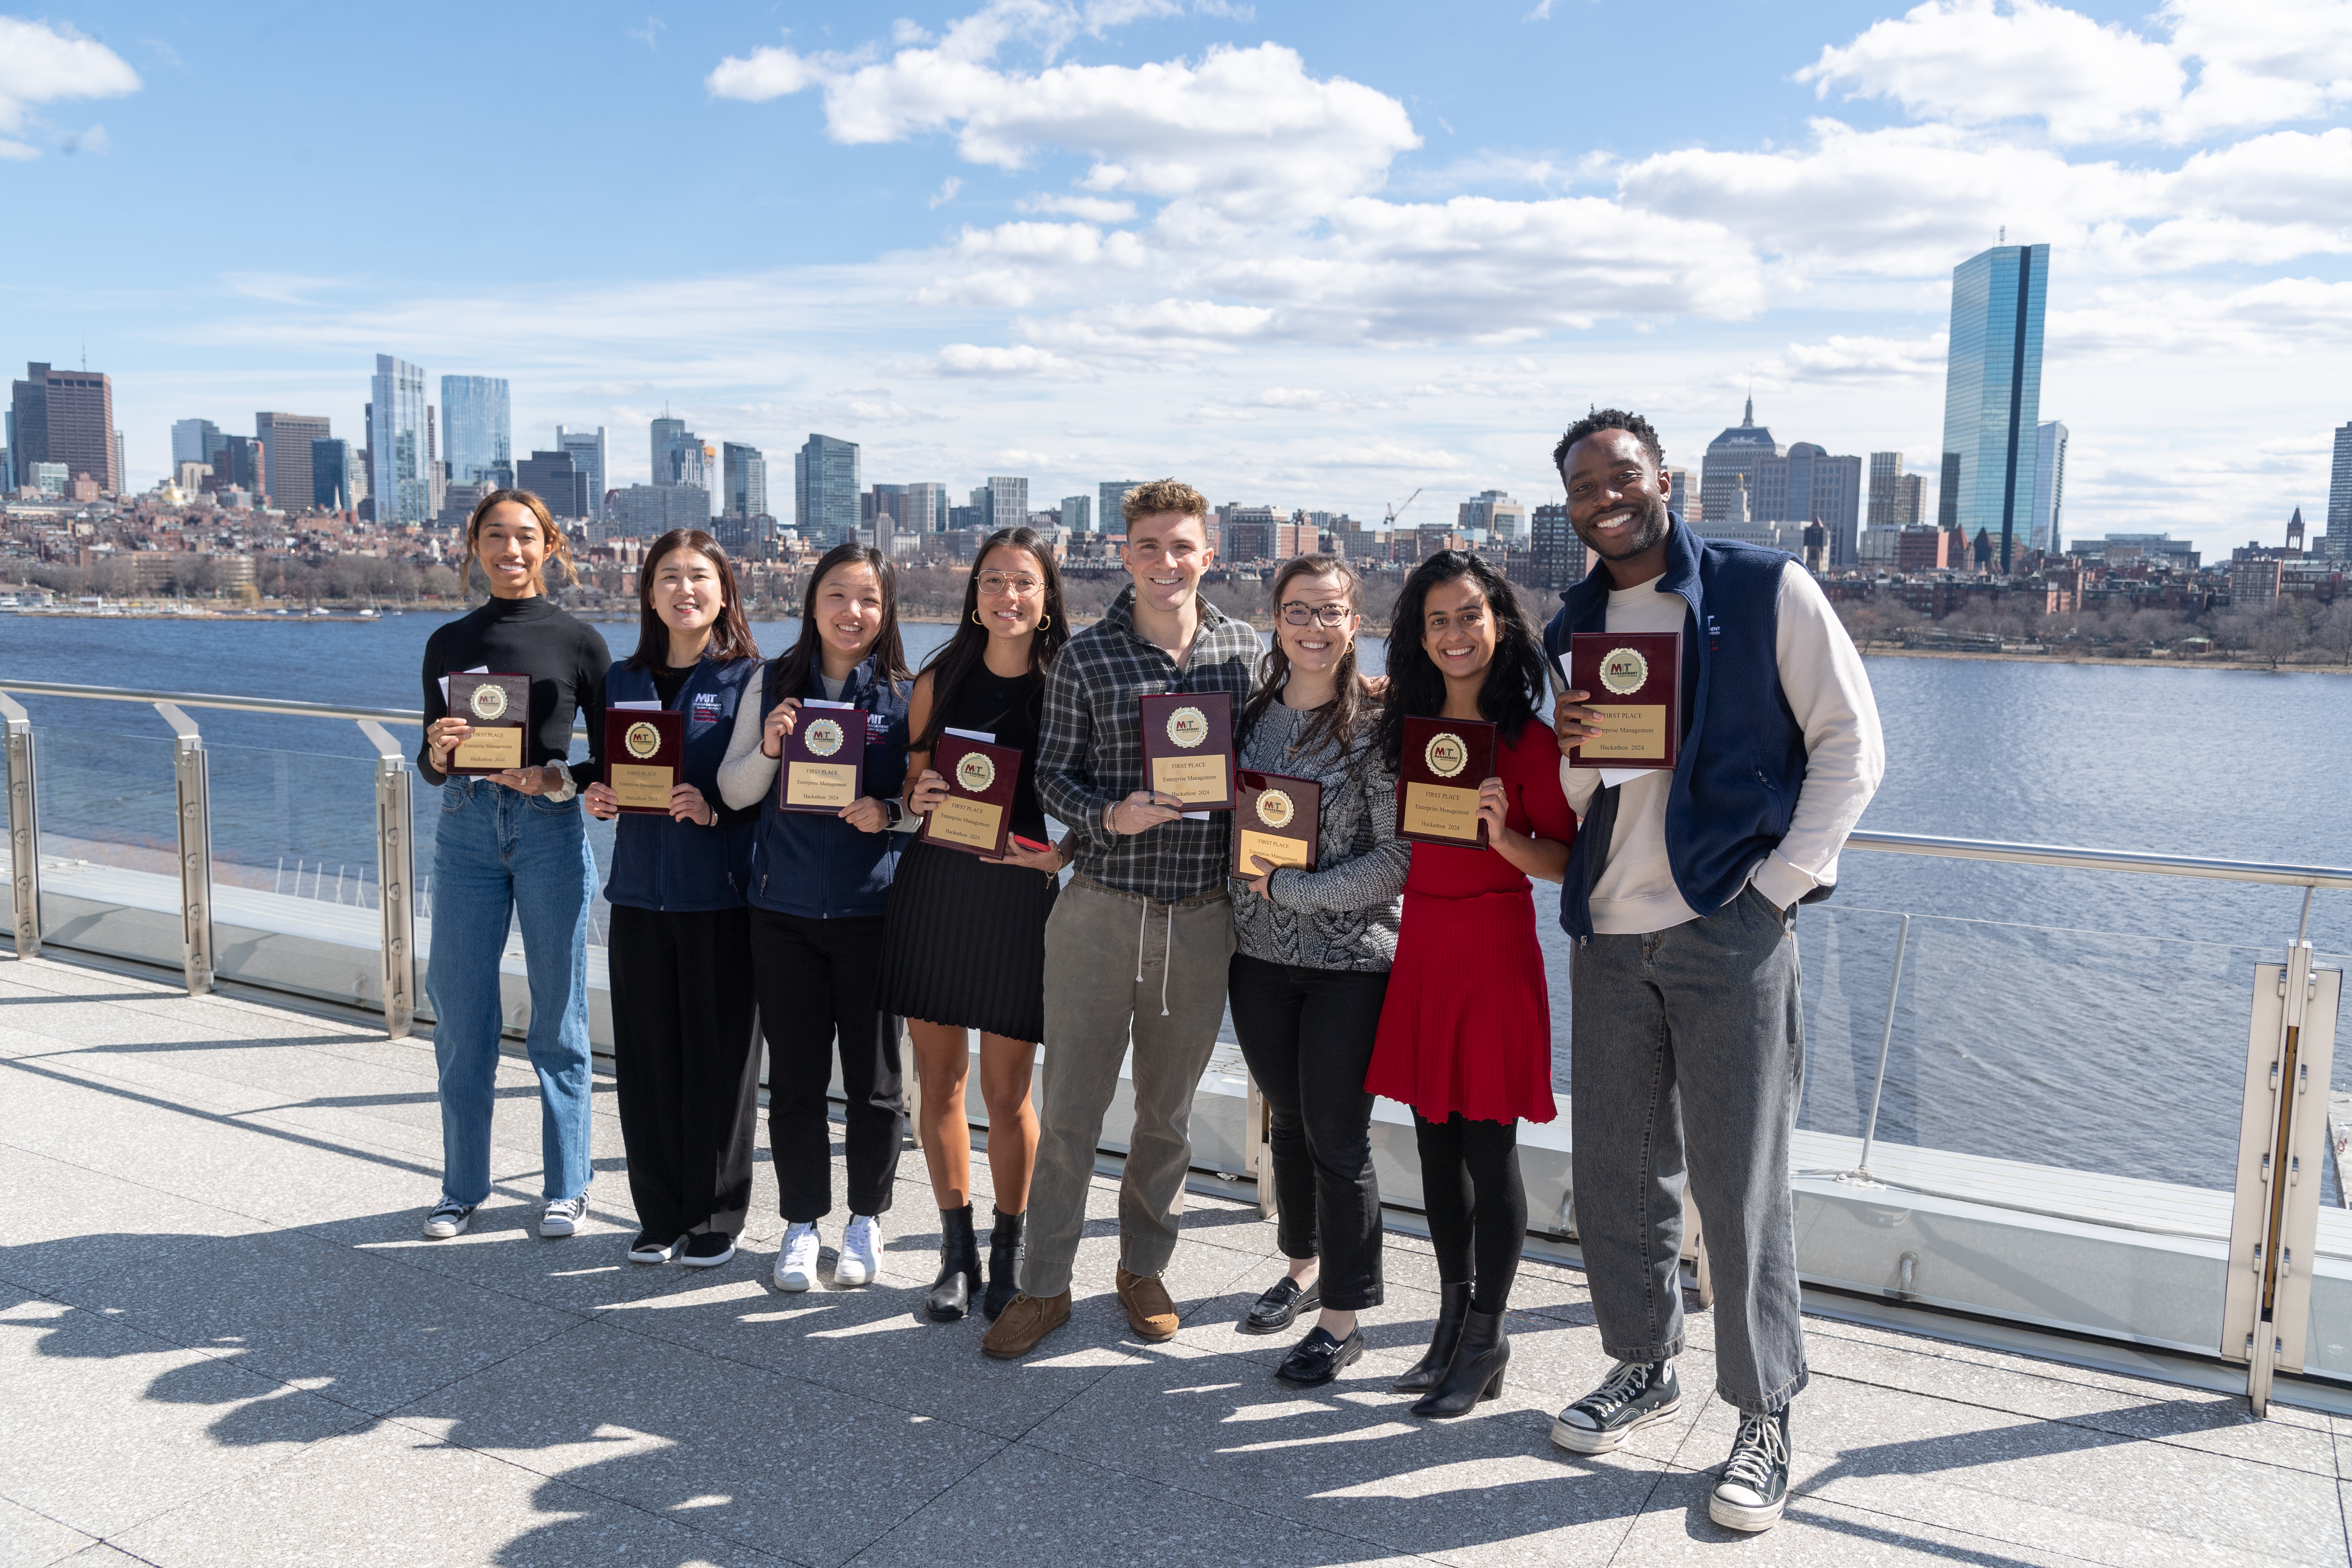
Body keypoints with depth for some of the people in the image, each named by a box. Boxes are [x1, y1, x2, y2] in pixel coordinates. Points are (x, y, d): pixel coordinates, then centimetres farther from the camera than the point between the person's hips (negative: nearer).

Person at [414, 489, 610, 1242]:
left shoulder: (578, 641, 1)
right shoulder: (449, 643, 9)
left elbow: (608, 762, 1)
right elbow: (430, 765, 10)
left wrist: (557, 779, -17)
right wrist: (440, 752, -12)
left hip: (550, 832, -3)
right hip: (466, 830, 3)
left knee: (557, 1020, 4)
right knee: (460, 1018, 6)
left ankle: (565, 1187, 17)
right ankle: (462, 1187, 21)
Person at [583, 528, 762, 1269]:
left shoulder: (747, 679, -2)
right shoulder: (622, 680, 13)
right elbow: (608, 776, 20)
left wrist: (716, 810, -21)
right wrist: (598, 798, -1)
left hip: (719, 894, -4)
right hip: (641, 891, 4)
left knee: (718, 1055, 1)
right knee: (646, 1055, 7)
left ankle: (716, 1217, 15)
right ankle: (660, 1213, 22)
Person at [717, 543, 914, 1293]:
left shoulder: (906, 695, -1)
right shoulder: (773, 685, 5)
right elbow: (733, 793, 7)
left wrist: (889, 813, -17)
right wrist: (766, 748, -13)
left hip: (872, 912, -1)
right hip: (784, 909, 2)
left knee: (873, 1076, 8)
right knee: (795, 1075, 8)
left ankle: (867, 1218, 26)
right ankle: (802, 1223, 24)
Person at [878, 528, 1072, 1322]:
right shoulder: (940, 681, 7)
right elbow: (910, 793, 13)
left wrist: (1060, 852, -17)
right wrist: (918, 801, -10)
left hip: (1020, 894, -3)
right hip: (933, 887, 3)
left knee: (1006, 1091, 3)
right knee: (939, 1078, 8)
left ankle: (1008, 1256, 21)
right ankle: (957, 1250, 24)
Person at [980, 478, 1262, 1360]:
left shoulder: (1247, 652, 4)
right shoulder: (1085, 658, -2)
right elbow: (1052, 775, -1)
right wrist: (1110, 817, -19)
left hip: (1202, 917, 2)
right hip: (1099, 911, -1)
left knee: (1168, 1111, 14)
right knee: (1070, 1107, 5)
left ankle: (1144, 1267, 33)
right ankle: (1045, 1286, 20)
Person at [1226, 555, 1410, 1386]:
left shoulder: (1377, 724, -11)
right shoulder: (1252, 713, 5)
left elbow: (1398, 858, -15)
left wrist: (1289, 889, -16)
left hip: (1350, 959, -5)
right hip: (1261, 953, 5)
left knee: (1337, 1137, 1)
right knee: (1289, 1119, 17)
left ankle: (1343, 1318, 16)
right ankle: (1304, 1265, 38)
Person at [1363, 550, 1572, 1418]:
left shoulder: (1528, 740, -9)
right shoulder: (1407, 728, 8)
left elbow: (1567, 863, -9)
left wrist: (1504, 834, -25)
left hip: (1494, 946, -6)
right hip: (1420, 942, 6)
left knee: (1488, 1148, 2)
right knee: (1435, 1141, 13)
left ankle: (1487, 1339, 18)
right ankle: (1454, 1319, 28)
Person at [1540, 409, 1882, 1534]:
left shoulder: (1767, 591, -2)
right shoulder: (1571, 628, 12)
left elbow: (1852, 743, -3)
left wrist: (1786, 879, -11)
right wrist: (1570, 751, -9)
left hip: (1731, 930, -5)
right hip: (1608, 934, 5)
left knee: (1738, 1179, -1)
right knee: (1614, 1169, 11)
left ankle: (1764, 1419, 14)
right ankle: (1642, 1366, 30)